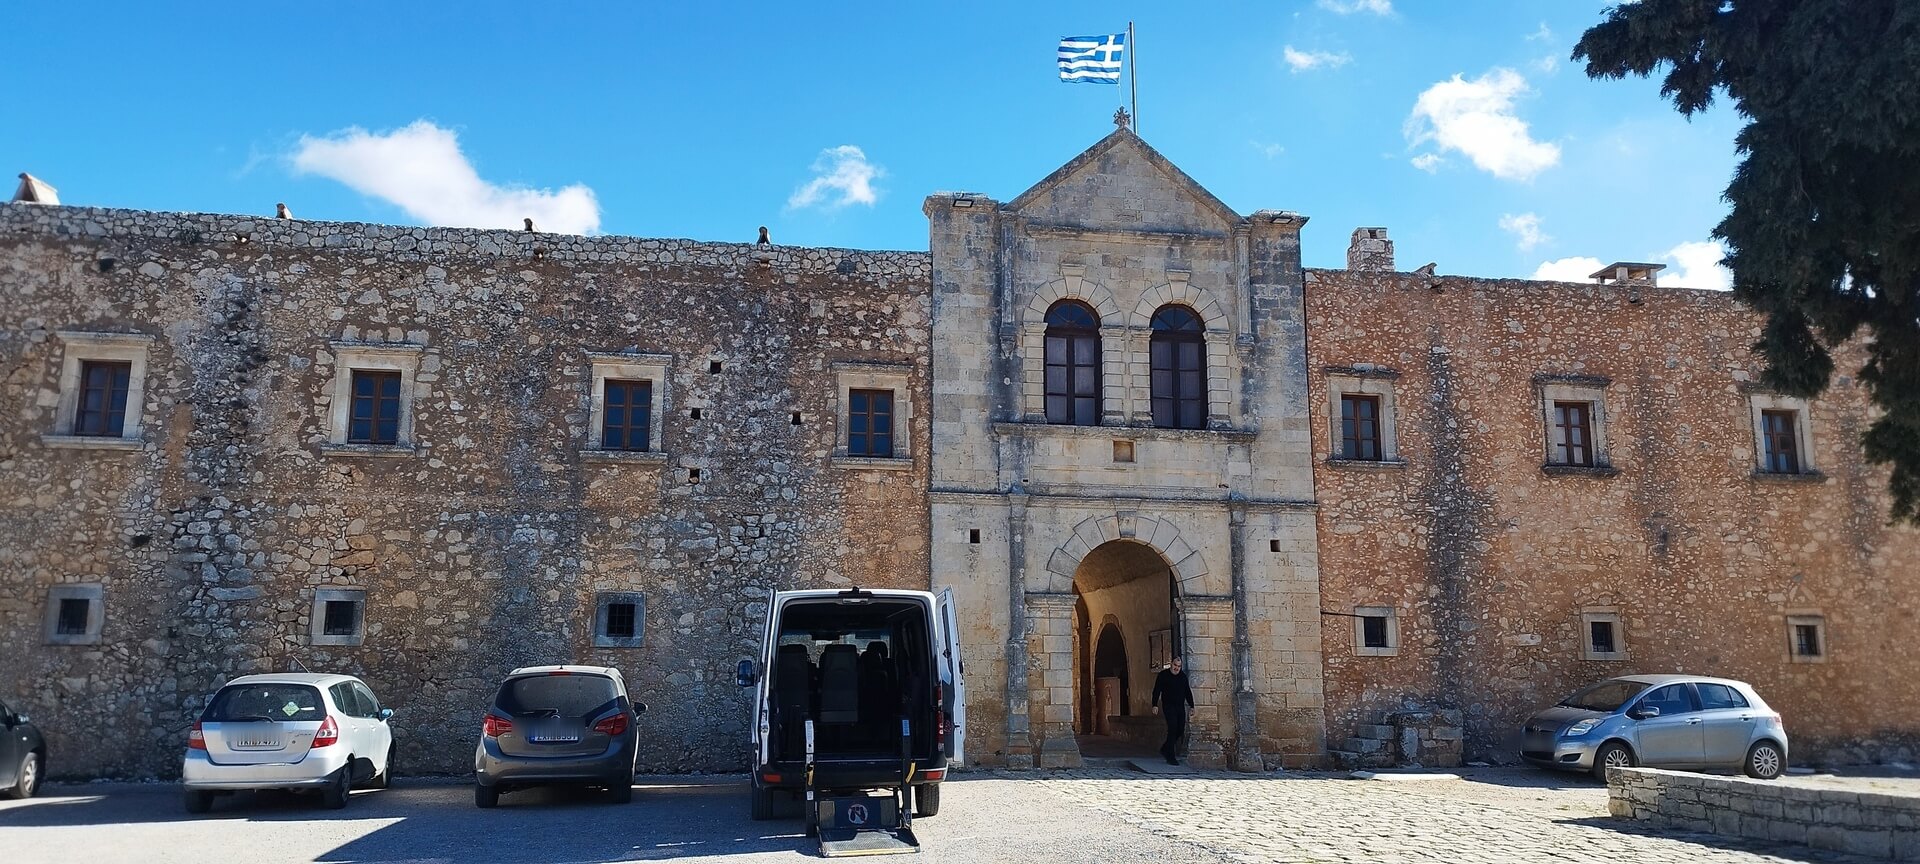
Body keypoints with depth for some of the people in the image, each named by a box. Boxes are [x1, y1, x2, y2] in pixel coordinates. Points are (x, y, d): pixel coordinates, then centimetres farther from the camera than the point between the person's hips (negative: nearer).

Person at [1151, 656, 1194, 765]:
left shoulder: (1183, 676, 12)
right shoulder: (1163, 675, -1)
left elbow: (1187, 692, 18)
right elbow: (1156, 690, -4)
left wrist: (1192, 706, 12)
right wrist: (1155, 705, -13)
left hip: (1180, 706, 5)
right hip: (1168, 706, -5)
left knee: (1181, 729, 3)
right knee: (1172, 728, -14)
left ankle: (1165, 749, 23)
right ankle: (1171, 757, -10)